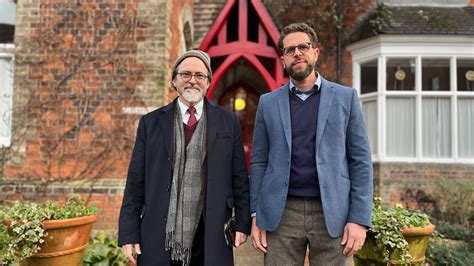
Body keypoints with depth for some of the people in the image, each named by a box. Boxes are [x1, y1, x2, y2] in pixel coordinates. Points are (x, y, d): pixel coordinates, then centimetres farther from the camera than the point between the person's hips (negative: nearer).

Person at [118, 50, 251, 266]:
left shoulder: (228, 122, 3)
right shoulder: (151, 122, 3)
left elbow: (239, 177, 4)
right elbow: (135, 181, 2)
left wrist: (242, 222, -1)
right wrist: (129, 233, -1)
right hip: (160, 238, 0)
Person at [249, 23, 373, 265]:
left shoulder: (345, 97, 4)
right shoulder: (268, 103, 7)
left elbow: (360, 160, 1)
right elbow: (259, 161, 6)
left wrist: (359, 218, -6)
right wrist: (256, 215, 0)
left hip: (332, 213, 0)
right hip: (281, 213, 1)